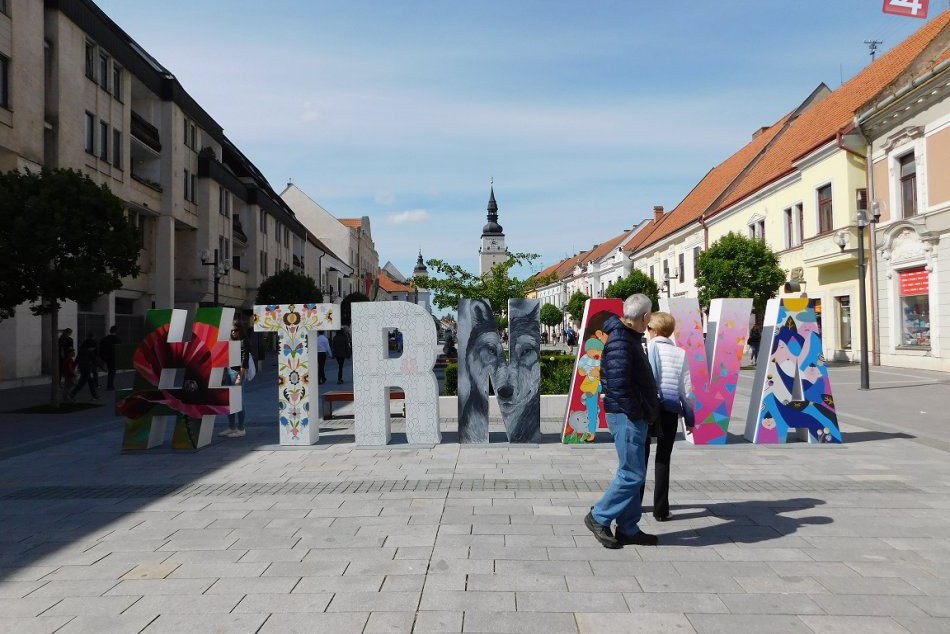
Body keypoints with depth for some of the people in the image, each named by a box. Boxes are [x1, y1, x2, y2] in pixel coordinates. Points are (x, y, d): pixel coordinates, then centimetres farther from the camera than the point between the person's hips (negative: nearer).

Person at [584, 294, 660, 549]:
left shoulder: (629, 337, 15)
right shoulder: (620, 341, -18)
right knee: (632, 473, -5)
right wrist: (634, 412, -18)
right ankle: (599, 518, 8)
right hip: (627, 416, -11)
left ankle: (628, 529, 23)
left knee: (632, 473, 14)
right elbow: (618, 383, -26)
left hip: (634, 416, 11)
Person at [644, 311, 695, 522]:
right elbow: (686, 388, -1)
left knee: (641, 456, 15)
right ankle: (661, 509, 9)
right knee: (663, 459, 7)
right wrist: (689, 416, 10)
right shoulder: (680, 354, -3)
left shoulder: (644, 350, -7)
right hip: (670, 411, 0)